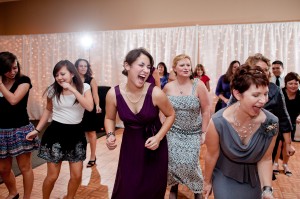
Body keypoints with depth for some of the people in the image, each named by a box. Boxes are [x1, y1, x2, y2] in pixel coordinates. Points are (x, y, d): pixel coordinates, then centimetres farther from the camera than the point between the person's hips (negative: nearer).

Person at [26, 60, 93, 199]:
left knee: (77, 175, 6)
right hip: (56, 132, 0)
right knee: (52, 176, 5)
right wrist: (37, 130, 8)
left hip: (76, 133, 1)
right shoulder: (53, 90, -2)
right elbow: (48, 110, 12)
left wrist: (72, 89, -23)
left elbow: (89, 107, -22)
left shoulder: (84, 87, -6)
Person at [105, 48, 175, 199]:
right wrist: (110, 135, -16)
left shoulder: (155, 93, -21)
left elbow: (170, 115, -5)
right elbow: (109, 118, 3)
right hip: (130, 144, 1)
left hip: (154, 143, -1)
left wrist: (158, 137, -16)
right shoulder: (113, 94, -16)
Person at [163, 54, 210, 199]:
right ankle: (174, 187, 32)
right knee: (173, 162, 2)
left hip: (193, 132, -2)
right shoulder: (168, 87, -6)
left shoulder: (198, 85, -14)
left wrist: (204, 132, -8)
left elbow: (206, 111, -8)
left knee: (190, 163, -6)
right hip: (173, 132, 2)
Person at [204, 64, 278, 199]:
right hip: (224, 176, -3)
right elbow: (212, 156, -14)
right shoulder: (218, 122, -30)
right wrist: (207, 182, 0)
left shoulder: (271, 123, -23)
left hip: (253, 178, 3)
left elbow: (265, 159, -9)